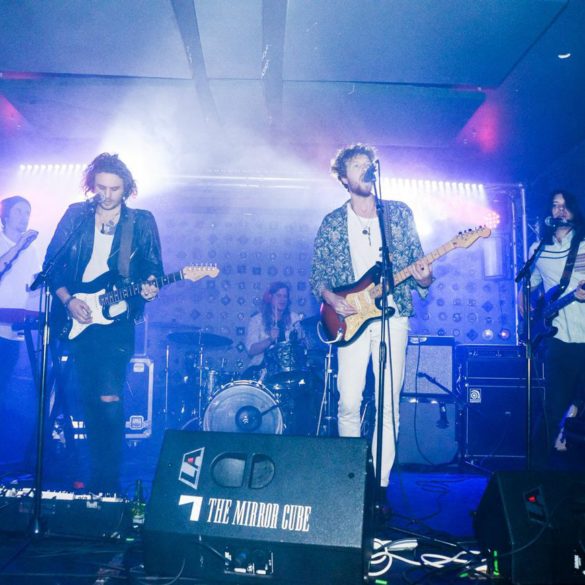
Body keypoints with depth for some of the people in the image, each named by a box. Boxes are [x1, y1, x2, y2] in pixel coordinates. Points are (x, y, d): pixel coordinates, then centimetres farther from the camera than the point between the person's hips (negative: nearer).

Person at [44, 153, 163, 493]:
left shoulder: (142, 222, 4)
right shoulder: (75, 215, 6)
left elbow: (153, 267, 7)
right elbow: (51, 265, 6)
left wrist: (150, 286, -16)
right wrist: (67, 300, -7)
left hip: (115, 320, -2)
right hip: (74, 318, 2)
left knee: (109, 398, -10)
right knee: (87, 397, 8)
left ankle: (107, 484, 2)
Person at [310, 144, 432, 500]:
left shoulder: (400, 213, 9)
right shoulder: (332, 224, 8)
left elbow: (419, 264, 9)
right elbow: (318, 276, 8)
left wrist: (424, 278, -13)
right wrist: (331, 298, -11)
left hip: (393, 315, 0)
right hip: (352, 318, 0)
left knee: (389, 404, -1)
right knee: (349, 403, -2)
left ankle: (380, 482, 10)